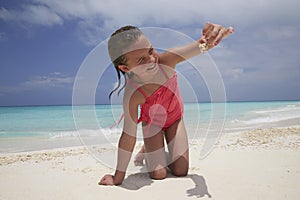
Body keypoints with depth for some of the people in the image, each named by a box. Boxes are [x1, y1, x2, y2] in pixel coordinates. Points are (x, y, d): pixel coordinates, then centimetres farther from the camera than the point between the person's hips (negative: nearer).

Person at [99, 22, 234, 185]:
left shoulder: (165, 61, -31)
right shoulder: (132, 95, -37)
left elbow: (199, 45, -40)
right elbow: (128, 136, -31)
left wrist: (208, 40, -66)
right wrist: (118, 177, -25)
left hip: (175, 119, 3)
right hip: (153, 123, -2)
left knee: (181, 171, -2)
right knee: (158, 175, -9)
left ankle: (156, 150, 28)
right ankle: (146, 151, 23)